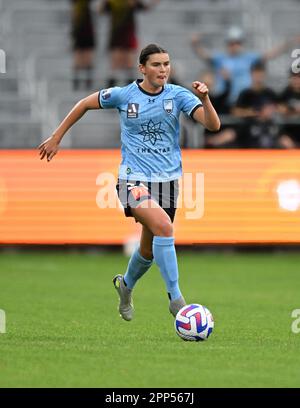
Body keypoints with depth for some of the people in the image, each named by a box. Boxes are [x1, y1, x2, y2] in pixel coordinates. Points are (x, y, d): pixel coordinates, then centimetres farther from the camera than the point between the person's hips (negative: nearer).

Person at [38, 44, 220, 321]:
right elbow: (85, 104, 12)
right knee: (163, 226, -29)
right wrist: (56, 138, 14)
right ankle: (175, 298, -22)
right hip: (134, 178, -3)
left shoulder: (178, 95, -2)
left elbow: (213, 125, -12)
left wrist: (204, 98, -30)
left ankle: (126, 285, 46)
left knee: (150, 250, 12)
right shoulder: (123, 95, -4)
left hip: (168, 178, 3)